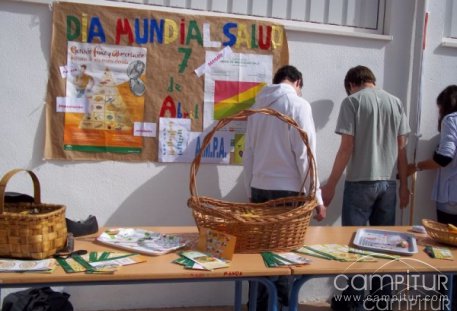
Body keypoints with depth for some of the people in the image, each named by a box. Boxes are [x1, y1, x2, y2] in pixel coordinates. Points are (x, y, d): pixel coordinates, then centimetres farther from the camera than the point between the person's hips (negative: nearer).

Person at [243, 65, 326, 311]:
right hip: (287, 190, -5)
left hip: (259, 189, 5)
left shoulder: (257, 106, 12)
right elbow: (305, 154, -11)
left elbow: (248, 154, 13)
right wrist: (317, 197, -7)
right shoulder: (298, 105, -5)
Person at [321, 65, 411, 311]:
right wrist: (404, 185, 15)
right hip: (388, 183, 5)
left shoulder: (352, 101, -4)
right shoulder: (395, 102, 9)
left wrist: (330, 185, -4)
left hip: (360, 182, -4)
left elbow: (346, 148, -9)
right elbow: (401, 149, 8)